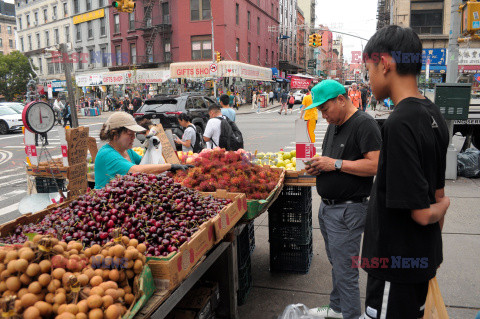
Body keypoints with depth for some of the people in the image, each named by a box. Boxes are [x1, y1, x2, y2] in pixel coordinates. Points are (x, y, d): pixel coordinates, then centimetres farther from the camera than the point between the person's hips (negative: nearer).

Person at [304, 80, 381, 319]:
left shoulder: (364, 124, -15)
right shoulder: (334, 125, 14)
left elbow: (375, 165, -23)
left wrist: (335, 164, -21)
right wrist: (318, 166, 3)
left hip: (348, 210, -9)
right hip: (327, 207, 9)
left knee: (345, 270, 1)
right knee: (336, 263, 21)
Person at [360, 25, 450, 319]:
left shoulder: (400, 124, -26)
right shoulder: (434, 114, 2)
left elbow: (420, 212, -23)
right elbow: (438, 193, 10)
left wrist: (441, 207, -3)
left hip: (397, 263, -9)